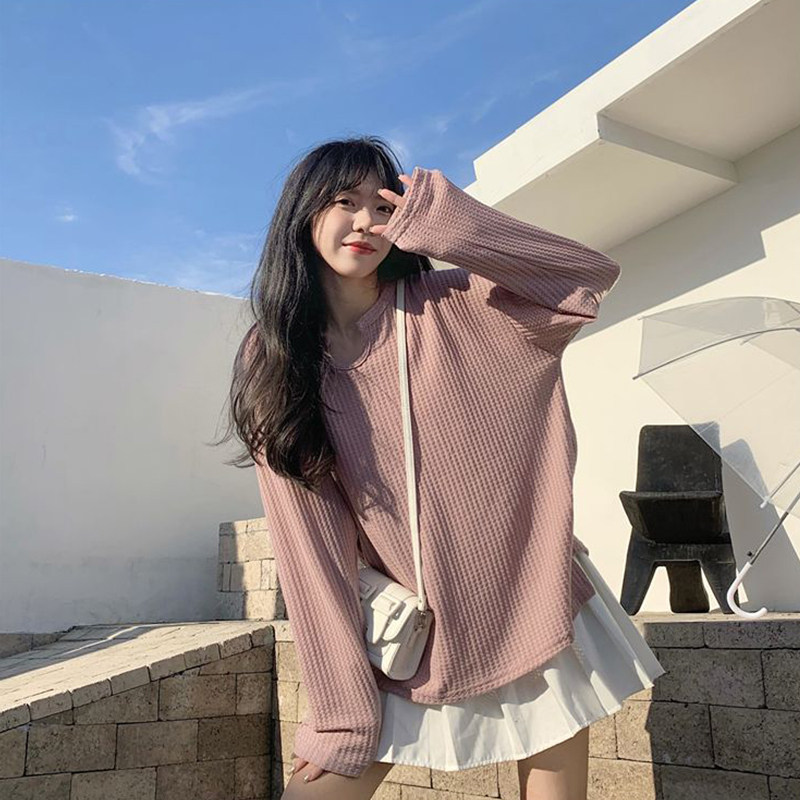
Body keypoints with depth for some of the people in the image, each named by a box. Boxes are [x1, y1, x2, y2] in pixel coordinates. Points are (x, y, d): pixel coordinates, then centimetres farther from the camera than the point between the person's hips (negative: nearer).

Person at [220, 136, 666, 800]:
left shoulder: (446, 307, -6)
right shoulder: (272, 361, -4)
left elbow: (593, 278, -17)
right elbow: (308, 541, -7)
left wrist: (442, 219, -25)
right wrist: (342, 711, -9)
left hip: (534, 612, 0)